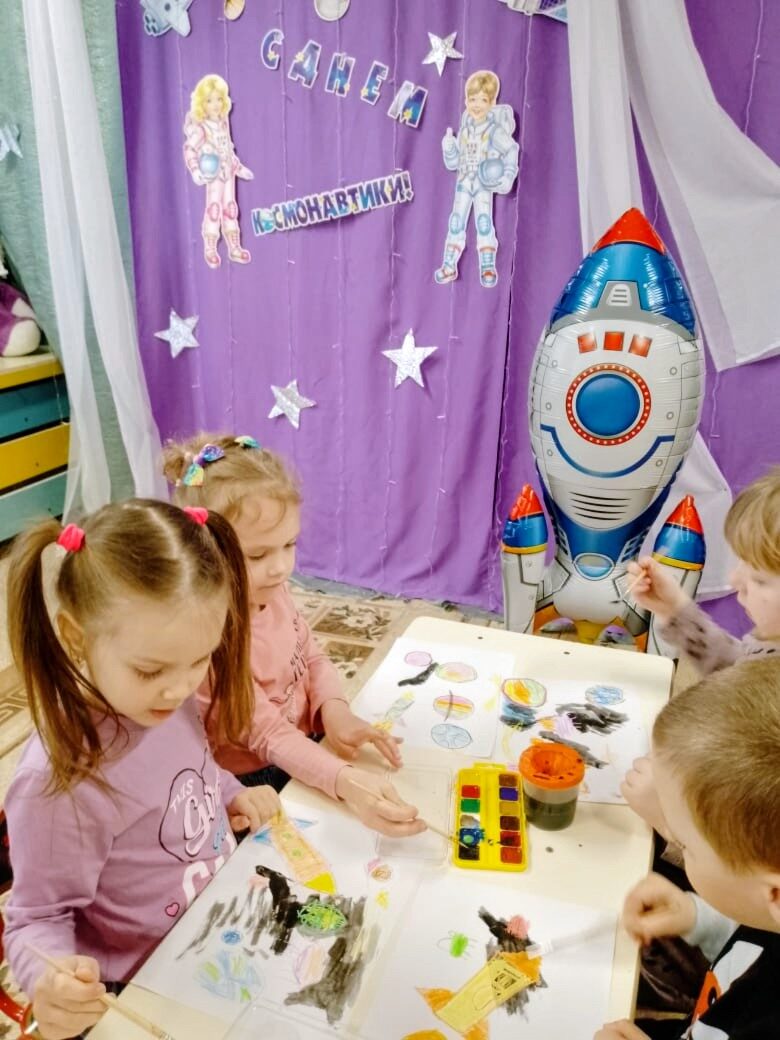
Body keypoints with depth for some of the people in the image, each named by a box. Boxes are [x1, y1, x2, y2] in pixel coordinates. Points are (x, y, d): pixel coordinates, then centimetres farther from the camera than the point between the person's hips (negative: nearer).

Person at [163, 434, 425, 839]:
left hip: (306, 745, 7)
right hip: (258, 783, -6)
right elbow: (268, 737, -29)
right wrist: (345, 781, -45)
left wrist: (334, 709, -17)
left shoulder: (271, 592, -8)